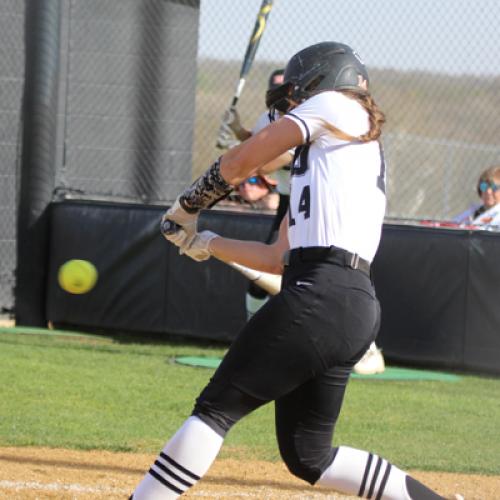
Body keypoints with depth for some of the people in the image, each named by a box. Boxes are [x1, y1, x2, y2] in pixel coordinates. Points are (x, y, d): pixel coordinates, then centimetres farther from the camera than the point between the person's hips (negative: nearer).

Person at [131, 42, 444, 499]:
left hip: (320, 296, -9)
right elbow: (278, 258, 28)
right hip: (354, 308, 9)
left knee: (216, 408, -9)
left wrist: (188, 204, 18)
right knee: (308, 456, 14)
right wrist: (201, 242, 31)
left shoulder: (333, 104, 6)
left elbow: (240, 162, 2)